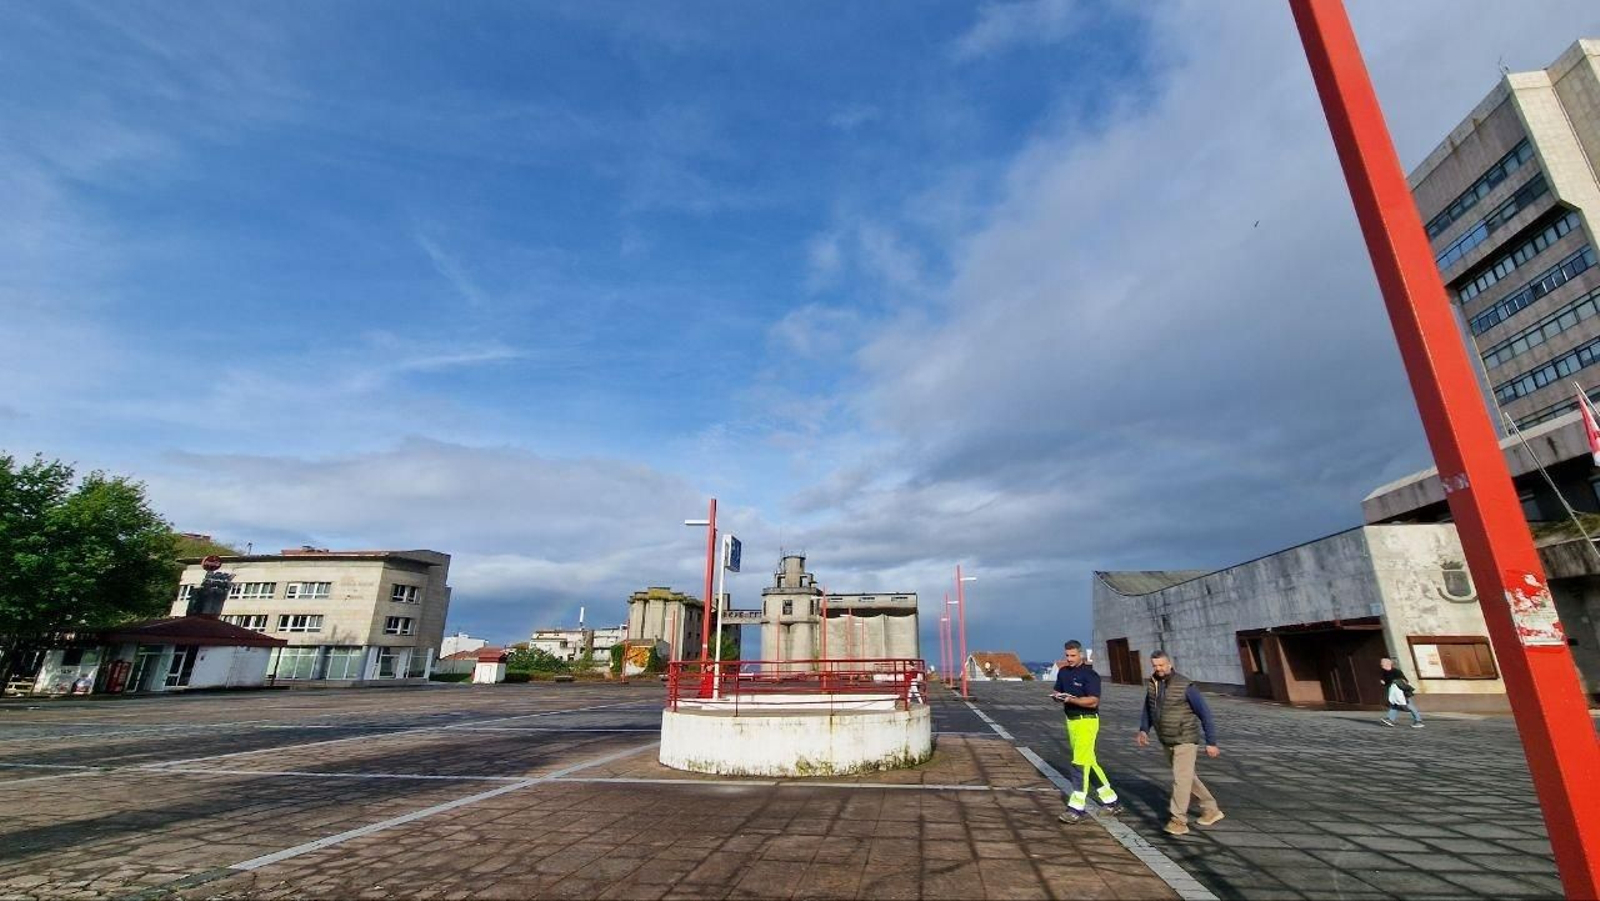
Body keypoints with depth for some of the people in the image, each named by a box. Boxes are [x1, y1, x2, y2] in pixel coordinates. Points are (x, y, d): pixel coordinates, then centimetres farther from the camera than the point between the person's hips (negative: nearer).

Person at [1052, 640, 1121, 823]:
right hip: (1071, 720, 8)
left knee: (1080, 763, -9)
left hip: (1086, 720, -8)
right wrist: (1057, 696, -9)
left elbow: (1093, 701, -20)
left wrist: (1072, 699, -31)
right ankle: (1110, 801, 29)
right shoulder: (1063, 672, 10)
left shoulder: (1090, 674, -13)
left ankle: (1077, 808, -4)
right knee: (1089, 761, 15)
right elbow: (1057, 691, 14)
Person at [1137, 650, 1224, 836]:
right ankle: (1211, 809, 35)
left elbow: (1204, 713, -13)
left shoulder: (1184, 686, -18)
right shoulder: (1151, 684, -1)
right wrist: (1143, 730, 1)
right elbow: (1148, 709, 13)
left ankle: (1178, 822, -5)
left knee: (1181, 778, -10)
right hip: (1167, 742, 7)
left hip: (1185, 740, -6)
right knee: (1187, 777, 18)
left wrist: (1211, 742, -12)